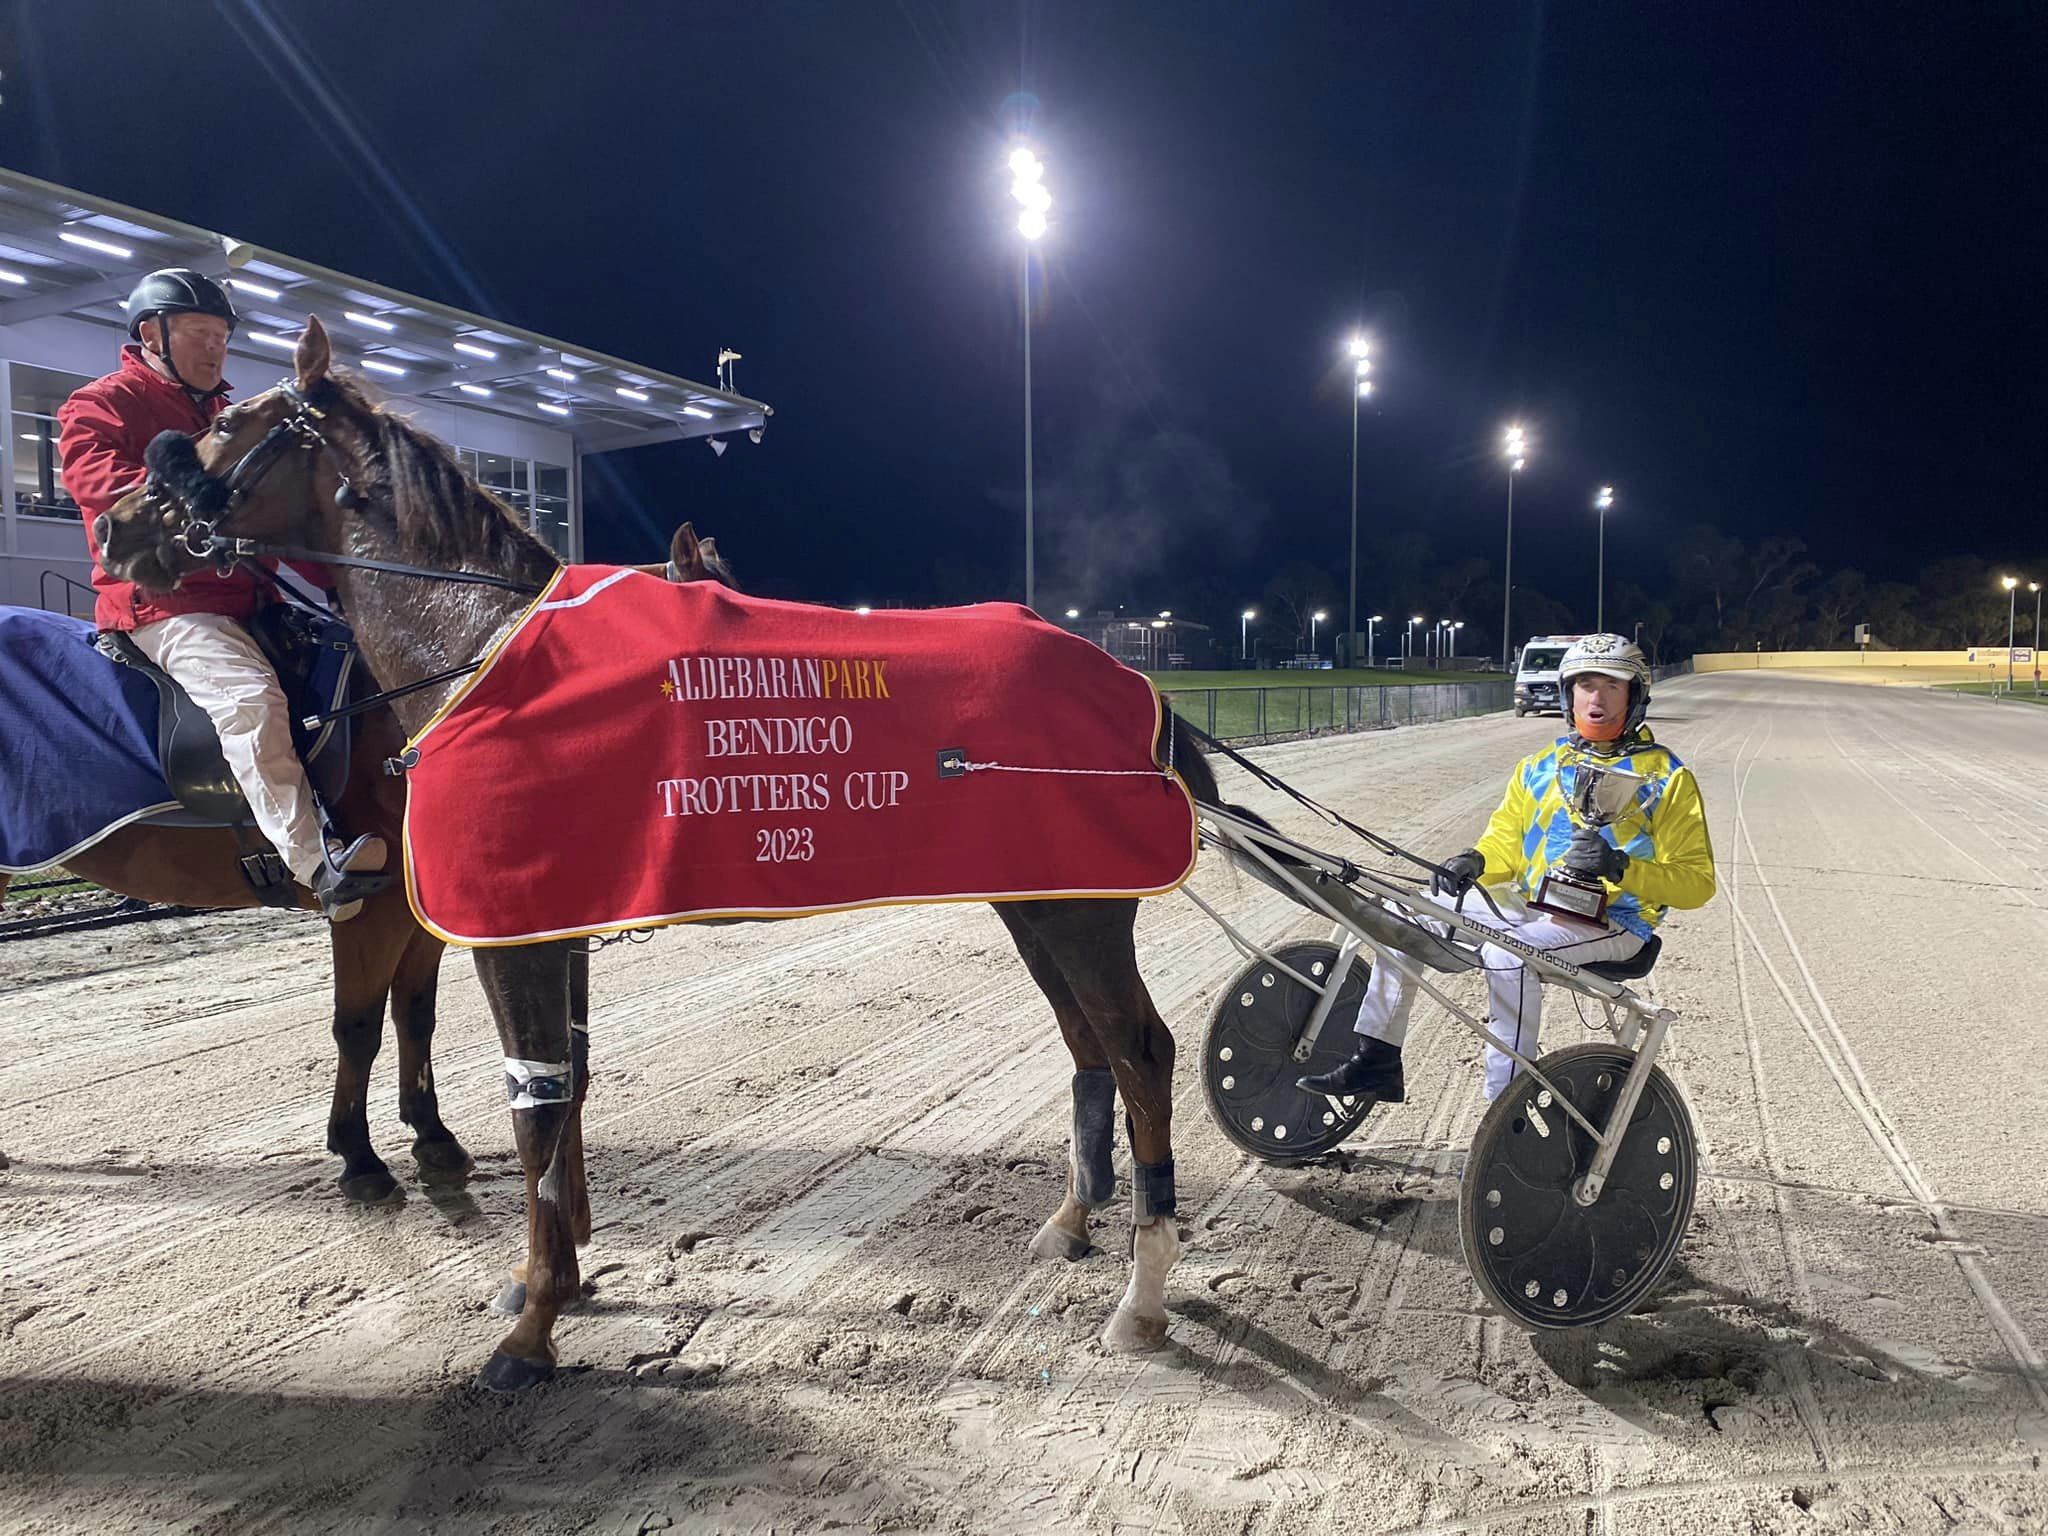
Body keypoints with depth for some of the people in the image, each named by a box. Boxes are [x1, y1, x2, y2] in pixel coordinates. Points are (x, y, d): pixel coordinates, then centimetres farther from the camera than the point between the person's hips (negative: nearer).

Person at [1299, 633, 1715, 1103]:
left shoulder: (1666, 776, -2)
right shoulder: (1540, 767, 14)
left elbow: (1697, 882, -9)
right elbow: (1505, 843, 14)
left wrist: (1620, 866, -25)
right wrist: (1473, 862, -9)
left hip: (1612, 921, -6)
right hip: (1529, 905, 6)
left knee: (1508, 955, -35)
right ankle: (1376, 1060, 2)